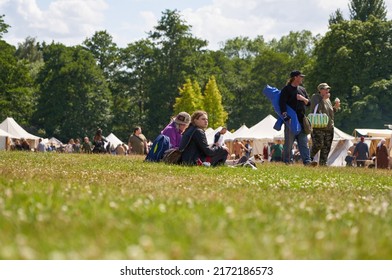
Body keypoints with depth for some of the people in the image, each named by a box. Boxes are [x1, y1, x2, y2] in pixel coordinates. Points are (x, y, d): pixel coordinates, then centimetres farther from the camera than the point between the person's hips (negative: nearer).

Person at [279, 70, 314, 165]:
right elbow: (282, 104, -10)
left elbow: (309, 103, 20)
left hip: (301, 120, 6)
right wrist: (286, 117, -20)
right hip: (291, 120, -6)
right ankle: (287, 161, 2)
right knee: (289, 142, -4)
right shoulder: (286, 89, -2)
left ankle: (307, 161, -6)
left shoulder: (302, 90, 19)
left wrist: (303, 99, -3)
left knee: (304, 142, -1)